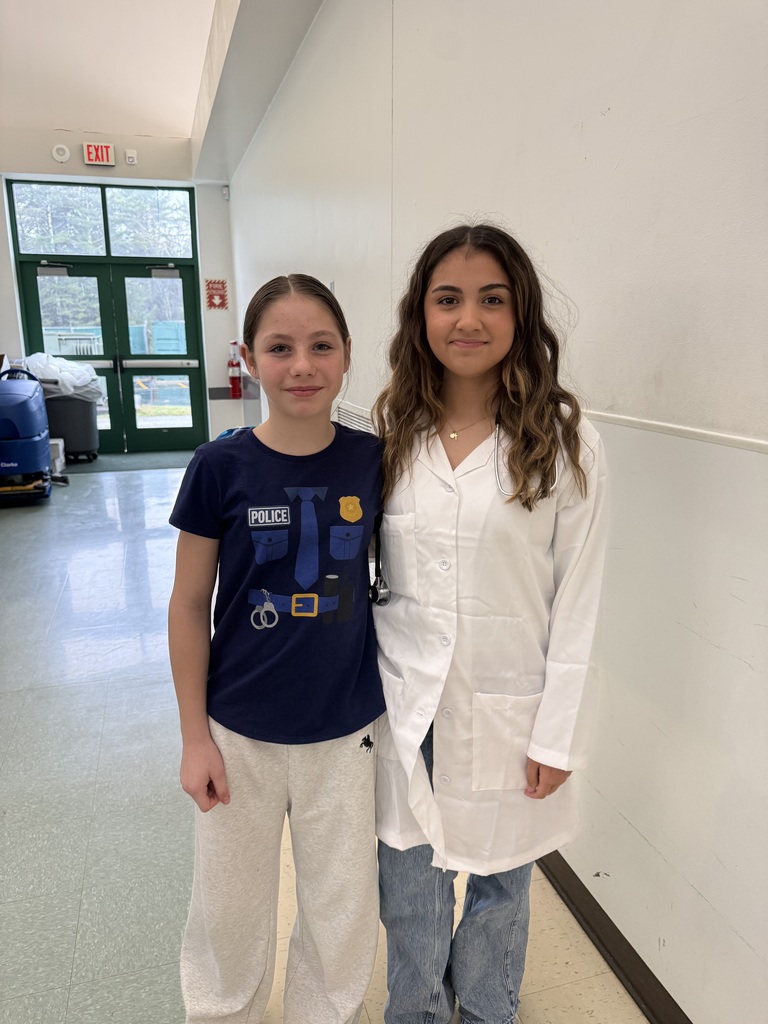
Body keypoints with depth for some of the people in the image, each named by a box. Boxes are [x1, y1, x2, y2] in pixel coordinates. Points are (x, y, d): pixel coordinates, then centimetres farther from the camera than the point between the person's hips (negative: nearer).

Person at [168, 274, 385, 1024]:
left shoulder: (372, 460, -8)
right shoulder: (220, 467, -13)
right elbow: (189, 605, -6)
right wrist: (195, 736, -4)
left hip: (346, 729, 2)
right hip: (240, 732, -1)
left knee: (342, 910, 20)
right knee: (232, 907, 21)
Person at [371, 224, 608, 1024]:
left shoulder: (565, 444, -10)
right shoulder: (390, 434, -1)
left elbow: (576, 600, -8)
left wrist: (557, 735, -7)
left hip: (506, 709, -2)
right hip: (405, 703, 3)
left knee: (498, 884, 19)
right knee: (408, 887, 19)